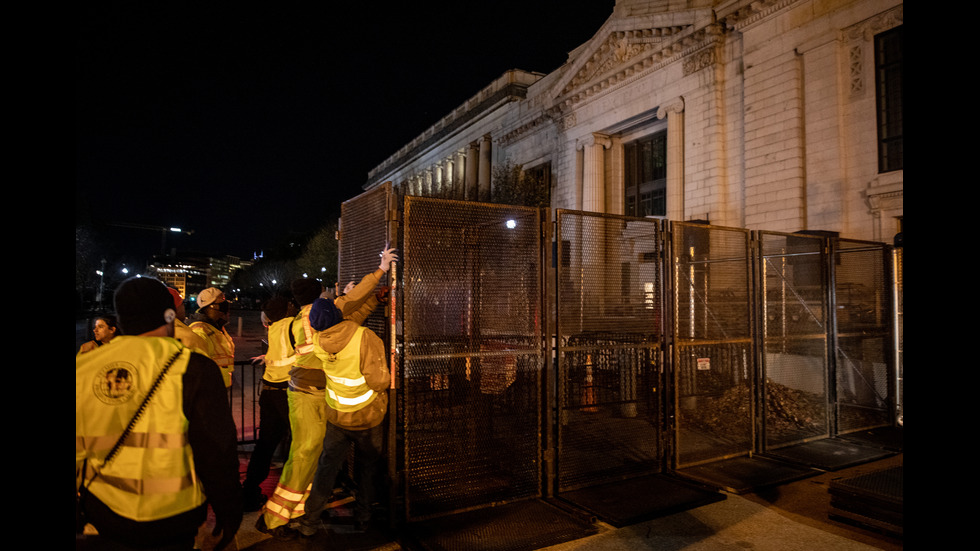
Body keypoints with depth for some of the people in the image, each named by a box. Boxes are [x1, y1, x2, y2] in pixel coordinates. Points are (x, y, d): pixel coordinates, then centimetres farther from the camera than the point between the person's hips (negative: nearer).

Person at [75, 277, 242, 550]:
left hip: (102, 519, 4)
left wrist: (81, 507, 23)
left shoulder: (83, 369, -3)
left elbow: (79, 450, 7)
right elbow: (216, 449, -16)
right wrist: (228, 511, -3)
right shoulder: (193, 370, -18)